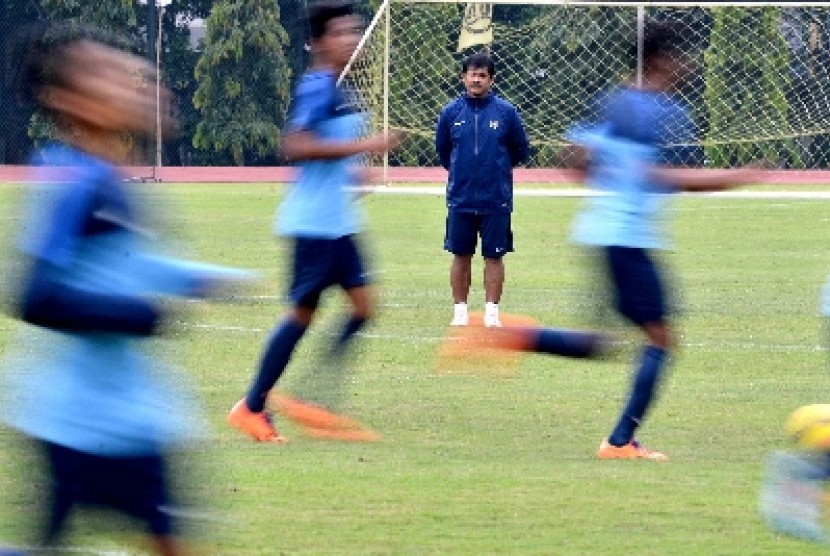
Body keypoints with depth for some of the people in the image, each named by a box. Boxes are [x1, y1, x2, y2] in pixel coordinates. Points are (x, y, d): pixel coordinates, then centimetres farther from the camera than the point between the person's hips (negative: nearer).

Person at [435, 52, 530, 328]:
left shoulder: (506, 112, -3)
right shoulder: (451, 113, 2)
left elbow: (520, 150, 9)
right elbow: (442, 150, 16)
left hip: (496, 200, -1)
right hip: (460, 199, 1)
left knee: (494, 256, 2)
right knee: (461, 255, 7)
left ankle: (492, 310, 9)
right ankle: (460, 309, 14)